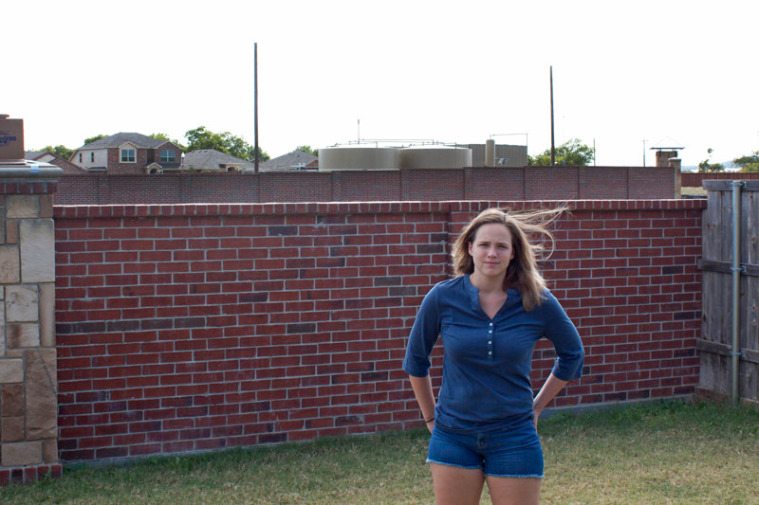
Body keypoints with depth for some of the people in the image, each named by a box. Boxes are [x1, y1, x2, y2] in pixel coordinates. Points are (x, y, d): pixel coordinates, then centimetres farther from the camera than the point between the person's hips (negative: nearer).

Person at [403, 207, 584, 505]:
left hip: (514, 438, 0)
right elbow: (416, 359, 8)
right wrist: (430, 417, 11)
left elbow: (571, 353, 11)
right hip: (453, 436, 1)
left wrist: (537, 407, 10)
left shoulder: (537, 302, -7)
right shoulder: (443, 298, -7)